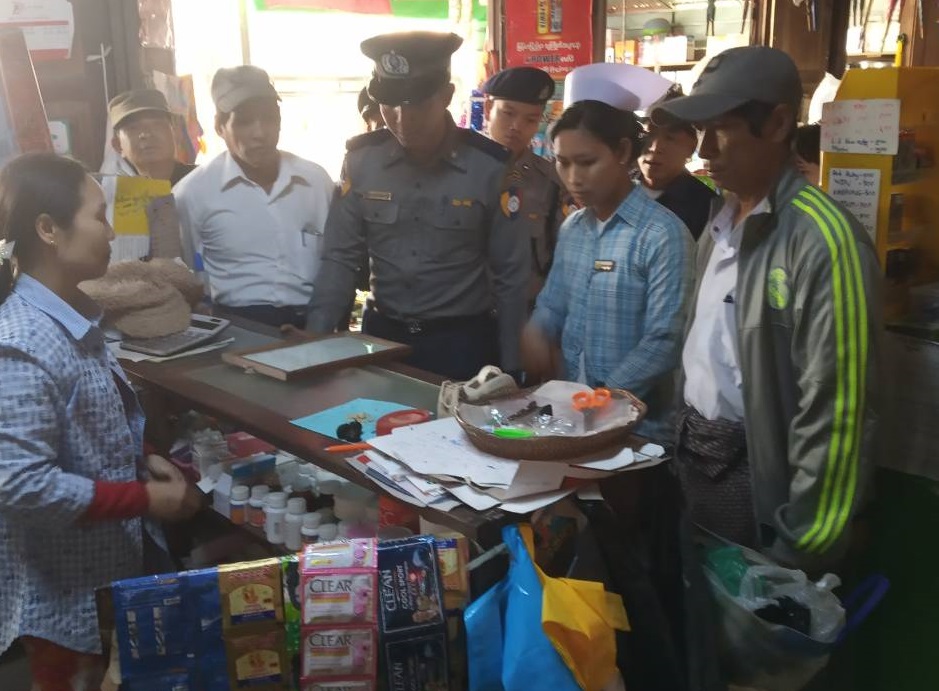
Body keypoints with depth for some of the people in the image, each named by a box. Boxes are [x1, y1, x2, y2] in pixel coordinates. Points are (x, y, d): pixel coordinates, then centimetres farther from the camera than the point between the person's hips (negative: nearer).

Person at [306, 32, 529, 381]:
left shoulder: (489, 167, -12)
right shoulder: (361, 159, -5)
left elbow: (510, 276, -7)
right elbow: (341, 257, 1)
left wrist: (508, 370, -6)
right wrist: (315, 341, -10)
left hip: (462, 341, -2)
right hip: (382, 333, 3)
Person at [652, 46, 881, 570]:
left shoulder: (823, 239, -20)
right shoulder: (722, 221, 7)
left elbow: (835, 412, -21)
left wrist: (801, 549, -18)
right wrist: (687, 439, 8)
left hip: (758, 474, -7)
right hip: (697, 457, 7)